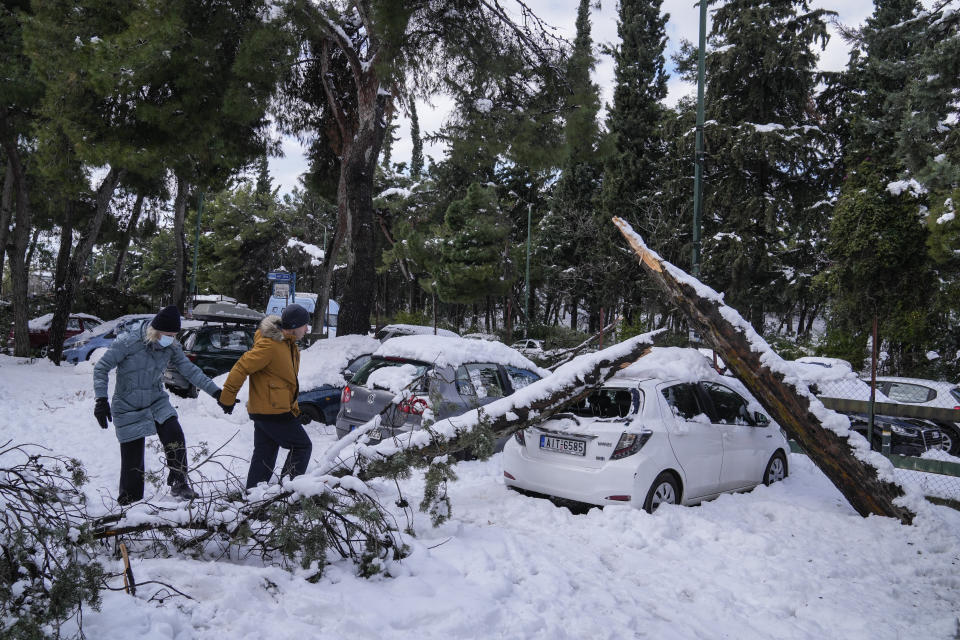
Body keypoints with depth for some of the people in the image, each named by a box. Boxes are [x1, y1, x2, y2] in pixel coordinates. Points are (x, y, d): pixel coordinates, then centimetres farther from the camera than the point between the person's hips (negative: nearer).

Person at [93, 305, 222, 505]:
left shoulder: (171, 348, -4)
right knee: (132, 460, 0)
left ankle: (179, 483, -10)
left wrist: (215, 391, -7)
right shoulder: (128, 343, -18)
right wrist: (102, 400, -21)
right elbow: (101, 368, -13)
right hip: (128, 408, -3)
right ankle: (128, 504, 20)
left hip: (157, 403, 3)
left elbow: (190, 370, 0)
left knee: (174, 434, -23)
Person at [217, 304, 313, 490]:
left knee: (264, 454, 14)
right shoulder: (269, 345, -18)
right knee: (302, 446, -1)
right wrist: (227, 398, -15)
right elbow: (242, 368, -19)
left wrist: (295, 411, 18)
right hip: (273, 411, -9)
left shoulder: (289, 345, 14)